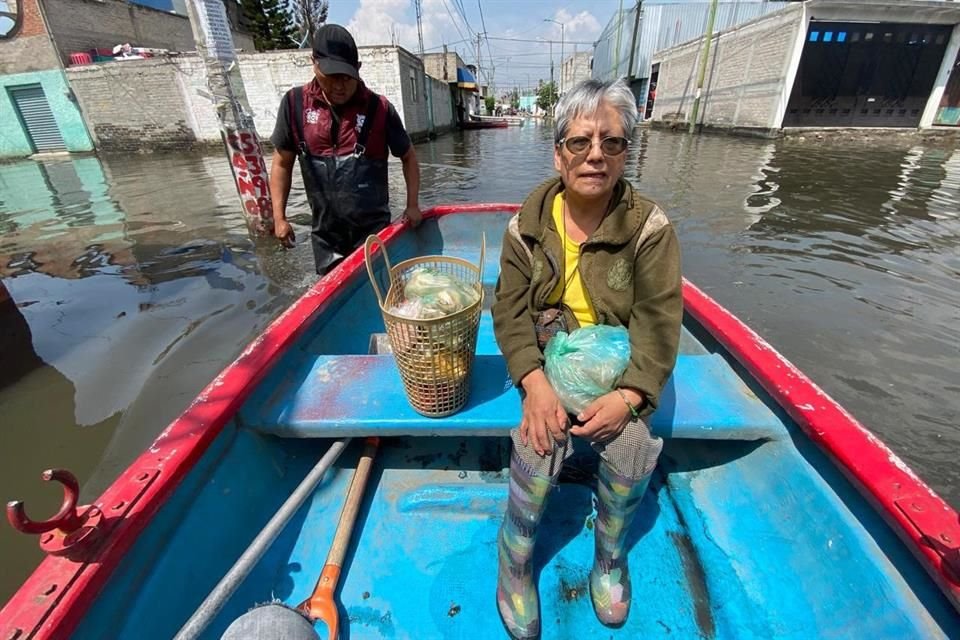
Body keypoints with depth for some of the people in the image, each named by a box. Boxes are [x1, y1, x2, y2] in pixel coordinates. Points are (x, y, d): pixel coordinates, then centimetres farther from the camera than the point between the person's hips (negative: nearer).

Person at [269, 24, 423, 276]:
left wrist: (413, 205, -1)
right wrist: (279, 217, 1)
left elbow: (408, 156, 5)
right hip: (325, 232, 3)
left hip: (372, 227, -2)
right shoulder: (295, 104, -1)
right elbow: (282, 163, 6)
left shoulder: (378, 108, -6)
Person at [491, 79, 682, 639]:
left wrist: (628, 395, -23)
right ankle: (515, 560, 5)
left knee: (630, 446, -23)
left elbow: (659, 322, -9)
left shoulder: (650, 227, -7)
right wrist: (535, 382, -22)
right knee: (541, 440, -25)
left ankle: (611, 551, 13)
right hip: (549, 354, 0)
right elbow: (510, 309, -6)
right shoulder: (527, 226, -4)